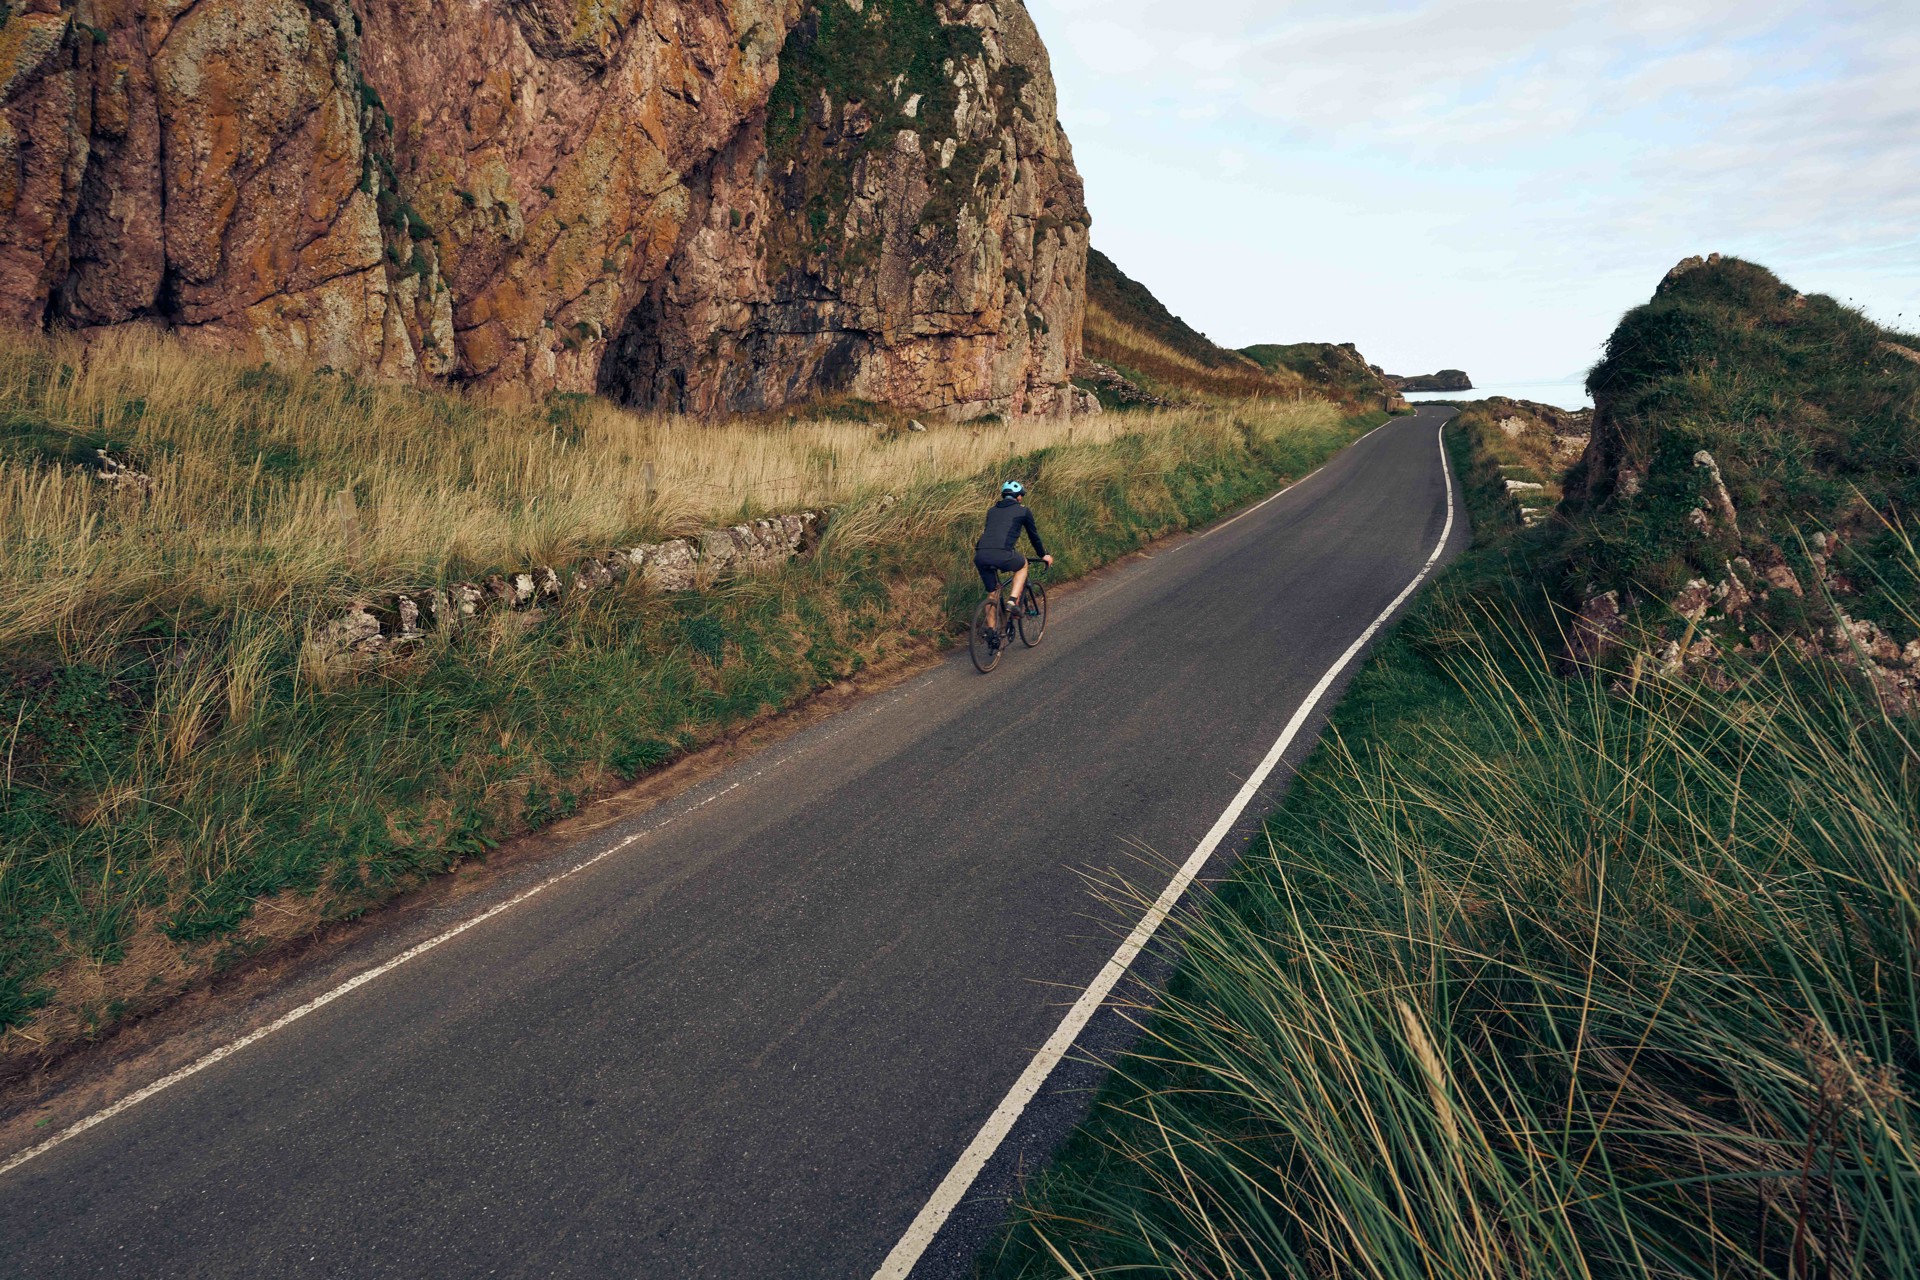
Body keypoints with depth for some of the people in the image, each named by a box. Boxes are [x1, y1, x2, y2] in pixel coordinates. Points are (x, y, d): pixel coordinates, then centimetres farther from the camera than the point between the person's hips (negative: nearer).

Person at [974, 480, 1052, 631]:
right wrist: (1043, 555, 41)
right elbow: (1033, 535, 26)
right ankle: (1013, 601, 12)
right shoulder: (1023, 510, 16)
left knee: (992, 592, 22)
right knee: (1022, 565, 28)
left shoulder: (992, 510, 29)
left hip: (980, 556, 5)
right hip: (1002, 555, -4)